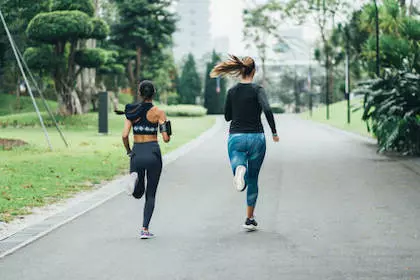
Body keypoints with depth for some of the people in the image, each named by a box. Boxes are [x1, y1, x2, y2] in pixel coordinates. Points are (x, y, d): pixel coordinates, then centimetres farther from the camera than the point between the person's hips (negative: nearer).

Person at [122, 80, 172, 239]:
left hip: (137, 153, 2)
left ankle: (134, 178, -16)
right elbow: (166, 139, -9)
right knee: (151, 195, 10)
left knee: (138, 193, 18)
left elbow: (125, 135, -6)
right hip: (153, 153, -2)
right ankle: (145, 229, -2)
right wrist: (168, 135, 14)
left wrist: (128, 151, 10)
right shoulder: (158, 112, -4)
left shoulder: (132, 112, 2)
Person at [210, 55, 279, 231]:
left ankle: (239, 170, -43)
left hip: (236, 138, 1)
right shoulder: (257, 90, -6)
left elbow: (227, 117, 14)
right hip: (256, 138, -1)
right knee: (253, 179, 16)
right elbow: (267, 110, -22)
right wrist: (274, 132, -12)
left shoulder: (232, 92, 5)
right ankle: (249, 219, 21)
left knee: (242, 183, -7)